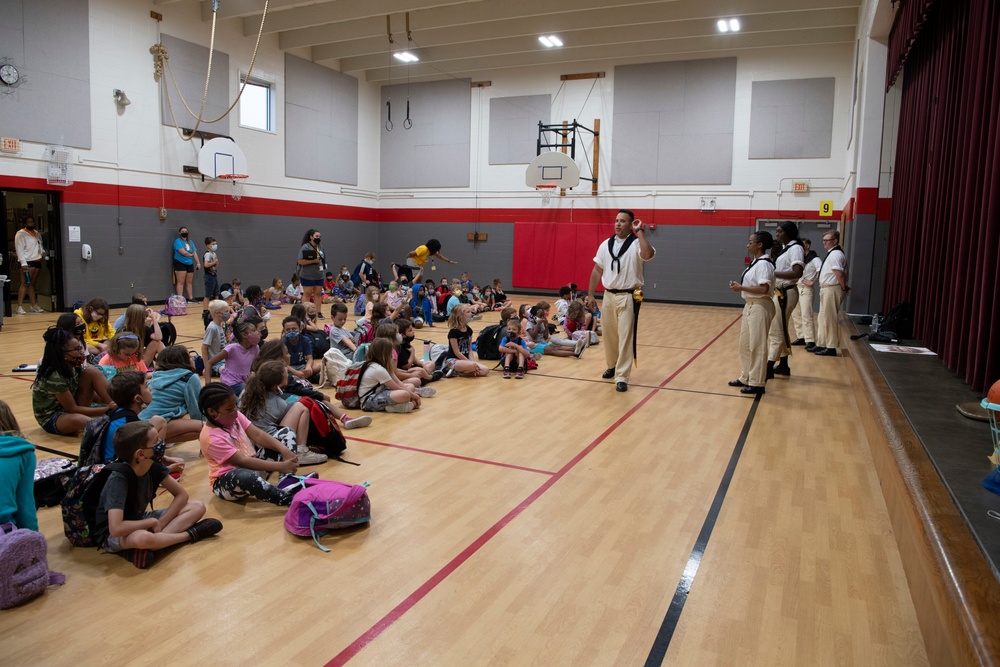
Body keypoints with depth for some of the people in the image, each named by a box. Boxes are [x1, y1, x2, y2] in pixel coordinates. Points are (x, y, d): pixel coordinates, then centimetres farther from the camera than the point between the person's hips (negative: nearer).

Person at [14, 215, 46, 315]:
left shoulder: (37, 234, 19)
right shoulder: (20, 234, -4)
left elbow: (40, 246, 30)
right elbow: (19, 249, -11)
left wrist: (43, 253, 7)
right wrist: (23, 263, -19)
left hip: (37, 261, 7)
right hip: (28, 262, -7)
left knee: (32, 284, 11)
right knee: (25, 284, -10)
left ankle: (34, 306, 12)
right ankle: (19, 307, -11)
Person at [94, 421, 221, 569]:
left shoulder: (154, 466, -10)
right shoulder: (118, 479, -29)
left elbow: (181, 494, -2)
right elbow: (116, 529, -38)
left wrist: (159, 523, -16)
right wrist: (153, 523, -23)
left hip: (139, 521, 7)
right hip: (112, 536, -7)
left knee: (198, 507, -6)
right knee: (142, 537, -42)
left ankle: (142, 548, -20)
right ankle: (190, 534, -14)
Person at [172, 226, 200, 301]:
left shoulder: (190, 242, 15)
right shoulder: (178, 241, -6)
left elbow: (195, 253, 10)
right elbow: (183, 252, -18)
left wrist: (198, 263, 2)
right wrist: (190, 254, 0)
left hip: (190, 264, 6)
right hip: (180, 263, -6)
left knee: (189, 282, 9)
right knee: (181, 282, -8)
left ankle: (191, 298, 14)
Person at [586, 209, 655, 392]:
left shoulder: (636, 244, -8)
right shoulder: (606, 245, 7)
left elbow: (648, 255, -32)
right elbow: (596, 271, 11)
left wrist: (640, 232, -22)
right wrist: (590, 295, 8)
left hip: (628, 297, -5)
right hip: (608, 296, 5)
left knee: (625, 338, -7)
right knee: (609, 335, 15)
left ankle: (622, 377, -2)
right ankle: (612, 366, 37)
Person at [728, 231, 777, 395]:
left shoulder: (763, 263, -17)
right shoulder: (756, 262, 13)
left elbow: (764, 289, -26)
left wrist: (741, 288, -22)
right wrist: (740, 286, 3)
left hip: (760, 307, -10)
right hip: (750, 306, 10)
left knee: (757, 346, -4)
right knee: (745, 344, 15)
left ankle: (757, 383, 3)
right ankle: (746, 378, 26)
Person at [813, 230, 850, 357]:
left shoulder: (835, 254, -16)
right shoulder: (833, 253, 16)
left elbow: (839, 274, -23)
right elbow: (843, 274, 19)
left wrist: (843, 288, -11)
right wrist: (844, 287, 12)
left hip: (832, 290, -11)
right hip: (826, 289, 11)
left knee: (830, 319, -4)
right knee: (823, 318, 16)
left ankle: (831, 348, 2)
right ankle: (821, 344, 25)